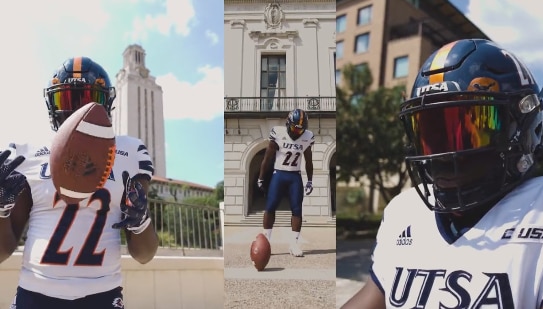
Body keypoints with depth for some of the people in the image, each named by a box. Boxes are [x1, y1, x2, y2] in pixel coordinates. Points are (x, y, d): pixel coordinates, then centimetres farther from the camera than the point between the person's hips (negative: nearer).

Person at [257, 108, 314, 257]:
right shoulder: (278, 133, -11)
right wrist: (261, 178, -1)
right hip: (278, 174, -2)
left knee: (297, 209, 0)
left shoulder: (307, 137, -2)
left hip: (295, 177, 2)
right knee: (270, 207, -3)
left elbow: (308, 161, 11)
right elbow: (267, 157, -4)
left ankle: (294, 243, 8)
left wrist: (310, 181, 11)